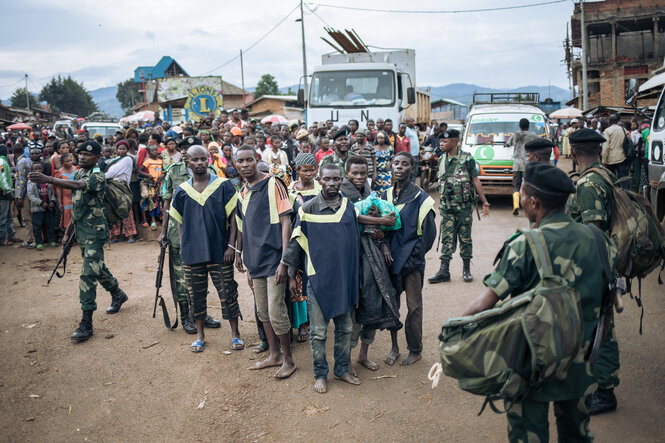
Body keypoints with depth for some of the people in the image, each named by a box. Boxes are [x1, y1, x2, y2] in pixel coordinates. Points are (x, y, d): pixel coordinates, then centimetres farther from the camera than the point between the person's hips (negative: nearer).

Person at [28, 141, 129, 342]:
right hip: (81, 231, 9)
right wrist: (69, 229, 19)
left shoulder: (97, 177, -16)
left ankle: (86, 323, -7)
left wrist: (49, 180, -50)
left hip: (94, 232, -9)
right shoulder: (78, 173, 11)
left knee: (88, 274, -11)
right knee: (97, 267, 22)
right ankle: (118, 294, 45)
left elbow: (77, 186, -37)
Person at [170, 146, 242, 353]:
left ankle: (235, 333, 18)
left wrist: (231, 246, -9)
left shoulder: (223, 186, -3)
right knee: (196, 294, 10)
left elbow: (233, 217, -3)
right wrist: (183, 248, 6)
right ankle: (200, 334, 26)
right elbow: (180, 222, 12)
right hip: (192, 252, 3)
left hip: (219, 250, -2)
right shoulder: (182, 191, 5)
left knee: (228, 293, 3)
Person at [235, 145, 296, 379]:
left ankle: (288, 359, 12)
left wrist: (284, 260, -17)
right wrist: (239, 252, 20)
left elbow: (286, 222, -12)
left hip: (273, 258, -7)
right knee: (263, 311, 14)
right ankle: (275, 354, 28)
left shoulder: (273, 184, -10)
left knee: (276, 312, -5)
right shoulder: (243, 192, 11)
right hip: (255, 260, 7)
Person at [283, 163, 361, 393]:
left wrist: (355, 274, 15)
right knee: (318, 331, 4)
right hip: (318, 277, -3)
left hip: (345, 277, 3)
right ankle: (320, 374, 18)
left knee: (345, 327, 13)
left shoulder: (349, 207, 5)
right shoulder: (308, 209, -4)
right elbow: (296, 242, 1)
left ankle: (342, 369, 28)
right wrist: (291, 274, 1)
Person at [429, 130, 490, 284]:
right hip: (446, 206, 4)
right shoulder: (442, 160, 8)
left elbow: (475, 180, -3)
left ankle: (466, 269, 17)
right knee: (447, 238, 3)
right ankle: (444, 271, 5)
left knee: (465, 238, 5)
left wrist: (484, 202, -4)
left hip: (464, 206, -4)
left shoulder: (467, 159, -6)